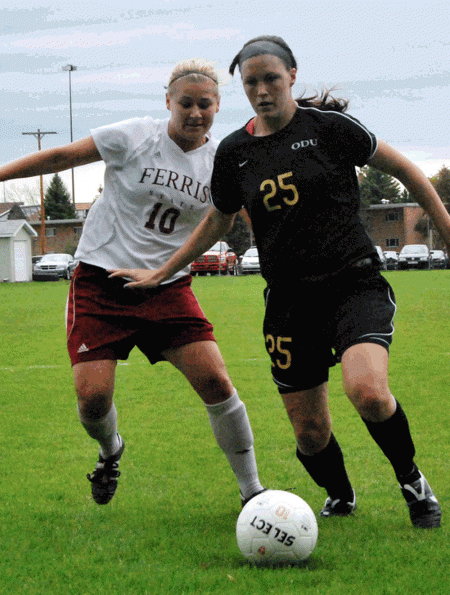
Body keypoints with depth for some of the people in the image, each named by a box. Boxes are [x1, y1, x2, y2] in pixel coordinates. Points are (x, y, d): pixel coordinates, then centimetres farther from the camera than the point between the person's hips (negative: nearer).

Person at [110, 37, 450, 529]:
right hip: (289, 300, 4)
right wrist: (160, 273, 25)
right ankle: (339, 498, 34)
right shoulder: (234, 151, 7)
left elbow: (402, 169, 5)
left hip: (354, 283, -4)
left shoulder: (328, 126, -5)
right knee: (309, 431, 2)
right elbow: (218, 221, 22)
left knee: (368, 392, -28)